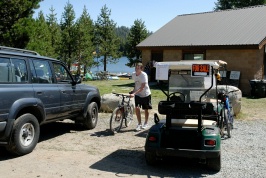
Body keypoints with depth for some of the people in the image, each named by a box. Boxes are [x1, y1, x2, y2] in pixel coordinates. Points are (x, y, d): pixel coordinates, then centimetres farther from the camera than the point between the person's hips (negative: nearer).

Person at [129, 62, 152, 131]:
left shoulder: (144, 75, -23)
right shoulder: (133, 74, -5)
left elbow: (142, 87, -27)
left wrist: (134, 93, -35)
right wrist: (133, 90, 2)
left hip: (145, 94, -4)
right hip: (138, 94, 4)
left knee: (146, 109, 8)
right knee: (137, 108, -11)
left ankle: (145, 123, 29)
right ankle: (139, 124, 3)